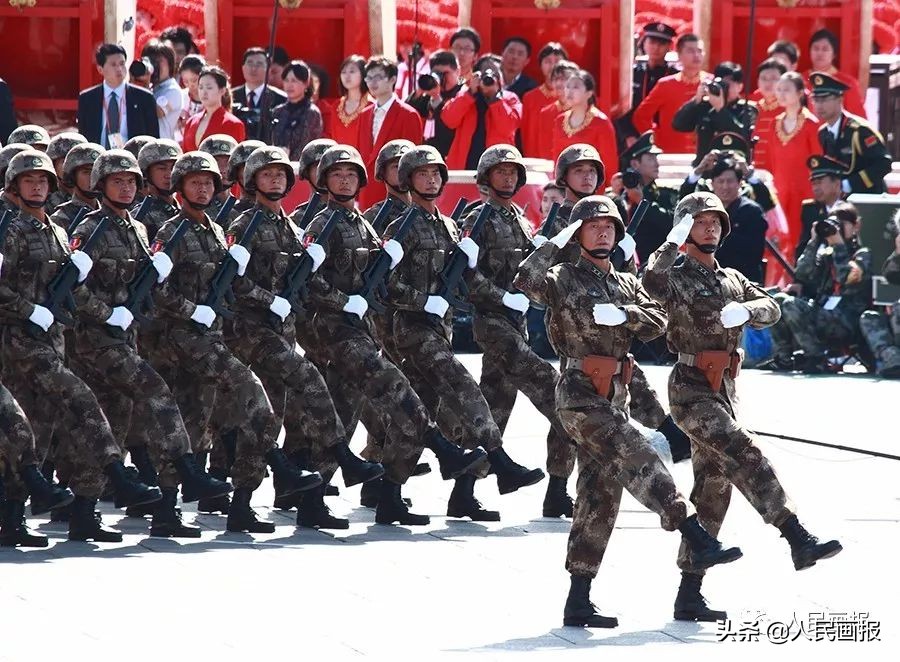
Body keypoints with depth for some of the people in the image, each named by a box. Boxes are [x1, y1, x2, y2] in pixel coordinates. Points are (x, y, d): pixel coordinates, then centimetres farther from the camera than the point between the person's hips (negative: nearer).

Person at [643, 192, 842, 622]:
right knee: (743, 454, -24)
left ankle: (689, 595, 12)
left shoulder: (732, 280, 18)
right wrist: (673, 243, -25)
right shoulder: (677, 277, -3)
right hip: (691, 388, -8)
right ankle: (798, 539, -33)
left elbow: (771, 309, 4)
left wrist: (746, 310, -15)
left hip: (724, 389, 8)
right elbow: (652, 283, -28)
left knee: (712, 489, 7)